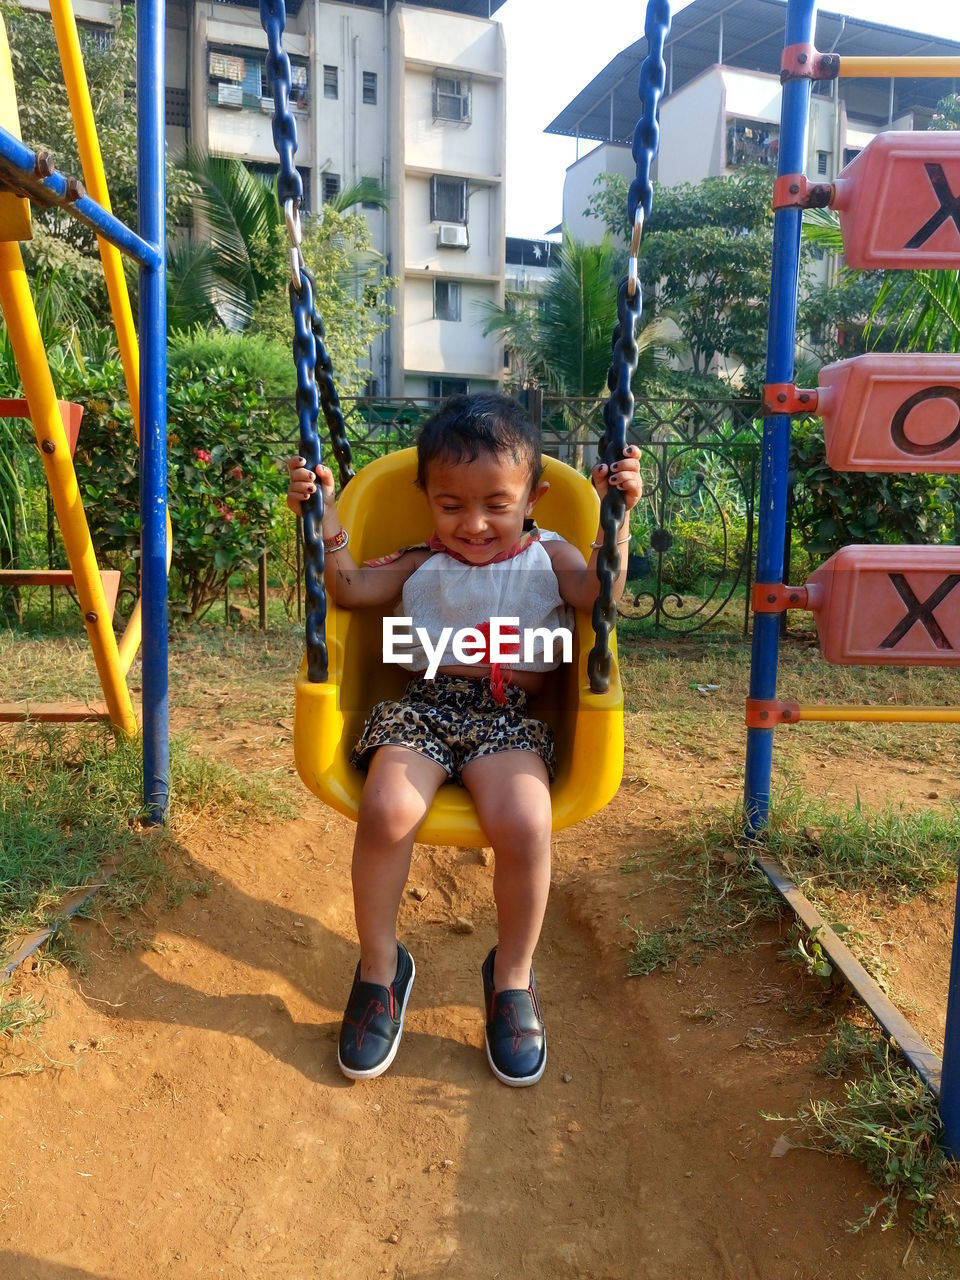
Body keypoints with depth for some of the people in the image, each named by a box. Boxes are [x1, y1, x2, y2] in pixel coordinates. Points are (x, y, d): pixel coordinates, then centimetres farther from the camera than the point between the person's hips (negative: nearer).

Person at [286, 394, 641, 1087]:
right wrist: (324, 516, -1)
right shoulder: (421, 565, 20)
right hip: (423, 706, 2)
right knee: (386, 809, -27)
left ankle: (513, 976, 0)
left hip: (511, 716, -1)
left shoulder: (550, 557, 16)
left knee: (524, 824, -29)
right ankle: (381, 967, -1)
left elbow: (601, 595, -2)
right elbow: (349, 588, 10)